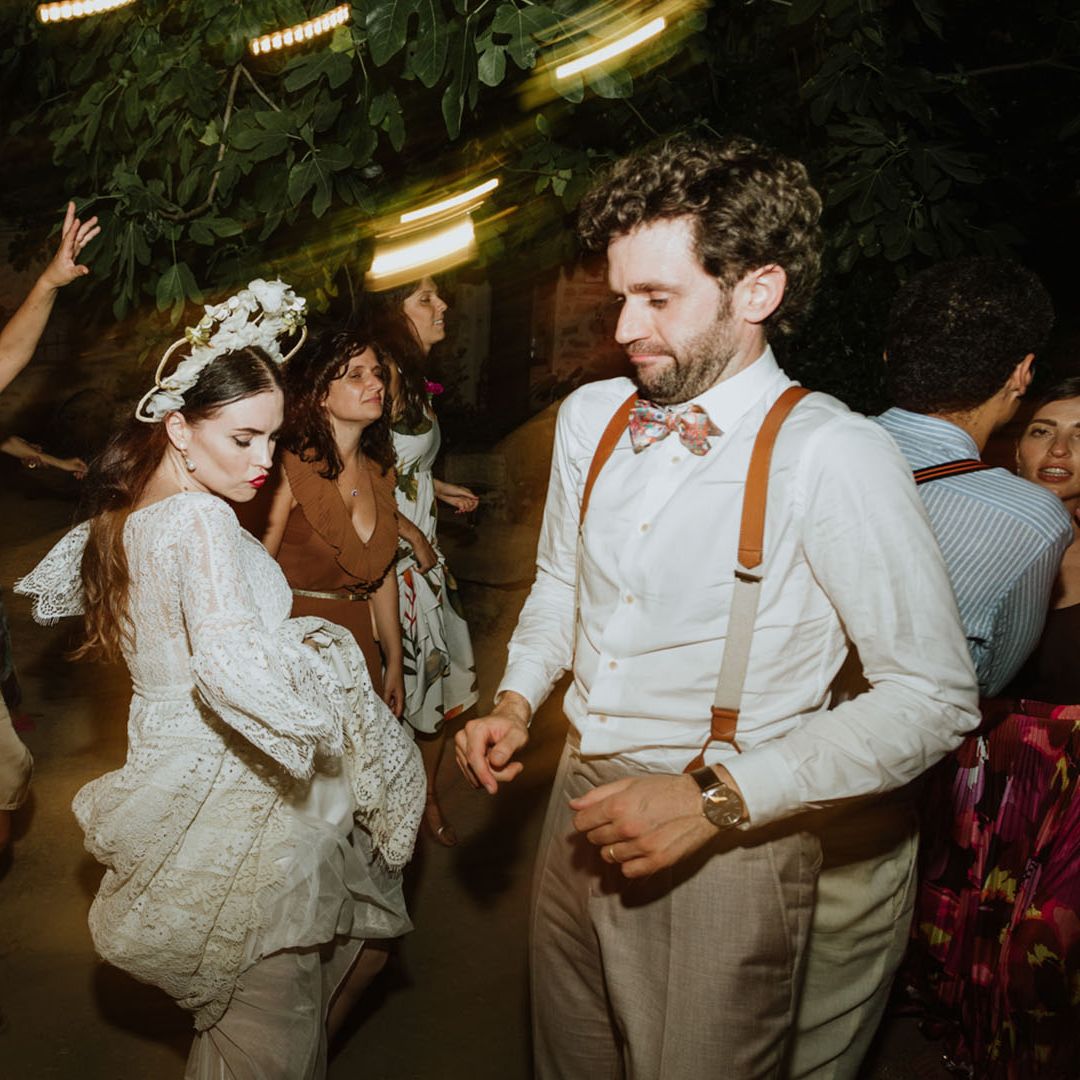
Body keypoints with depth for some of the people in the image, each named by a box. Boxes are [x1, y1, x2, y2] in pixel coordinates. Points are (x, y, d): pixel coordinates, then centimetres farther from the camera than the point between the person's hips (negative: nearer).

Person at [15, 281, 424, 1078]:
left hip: (171, 766, 9)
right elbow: (233, 667, -37)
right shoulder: (202, 520, -23)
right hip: (233, 794, -9)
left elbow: (52, 589, 25)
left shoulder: (121, 516, 5)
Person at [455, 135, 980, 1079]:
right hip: (581, 805, 6)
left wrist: (720, 796, -22)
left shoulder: (832, 455, -20)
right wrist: (517, 699, 1)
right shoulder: (590, 416, 1)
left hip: (725, 841, -6)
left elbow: (933, 697, -18)